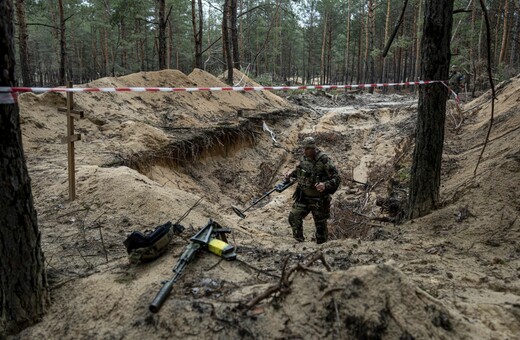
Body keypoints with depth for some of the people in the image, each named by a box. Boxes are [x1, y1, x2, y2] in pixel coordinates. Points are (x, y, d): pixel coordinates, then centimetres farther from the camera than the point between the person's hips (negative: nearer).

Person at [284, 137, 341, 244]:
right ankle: (300, 242, 14)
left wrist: (325, 185, -36)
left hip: (319, 198, -5)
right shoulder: (303, 158, -1)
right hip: (303, 196, 5)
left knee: (320, 224, 8)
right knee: (294, 217, -4)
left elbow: (336, 178, -19)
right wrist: (291, 173, 1)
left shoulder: (324, 161, -20)